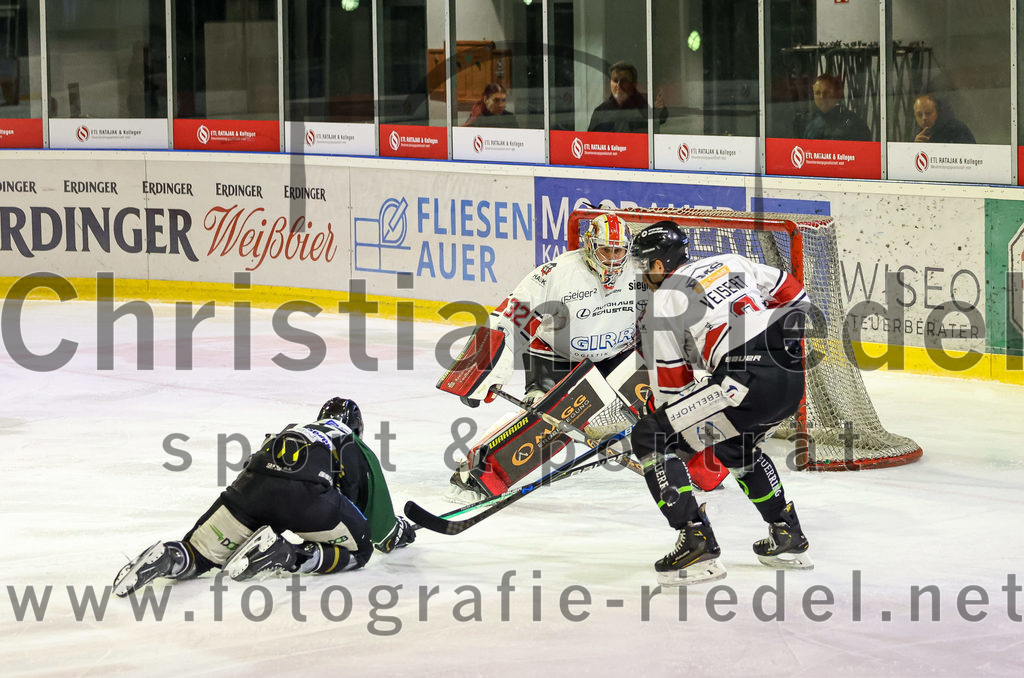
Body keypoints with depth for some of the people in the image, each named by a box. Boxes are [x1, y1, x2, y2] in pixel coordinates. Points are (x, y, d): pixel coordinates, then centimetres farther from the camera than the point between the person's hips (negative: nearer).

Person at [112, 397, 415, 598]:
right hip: (305, 488, -4)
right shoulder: (358, 450, 31)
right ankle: (283, 555, -10)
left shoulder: (290, 432, 44)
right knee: (358, 549, 12)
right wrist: (398, 531, 54)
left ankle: (171, 557, -22)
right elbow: (378, 513, 31)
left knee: (199, 554, 13)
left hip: (254, 483, 5)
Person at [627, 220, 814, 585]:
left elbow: (670, 388, 6)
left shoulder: (661, 306, 3)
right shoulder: (731, 263, 20)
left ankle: (697, 542, -10)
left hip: (748, 381, -8)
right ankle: (788, 538, 37)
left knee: (650, 438, -1)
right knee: (734, 445, 35)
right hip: (794, 374, 8)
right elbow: (794, 295, 23)